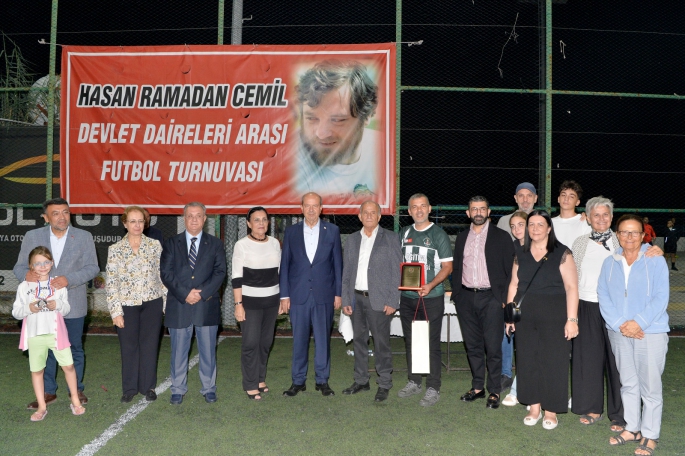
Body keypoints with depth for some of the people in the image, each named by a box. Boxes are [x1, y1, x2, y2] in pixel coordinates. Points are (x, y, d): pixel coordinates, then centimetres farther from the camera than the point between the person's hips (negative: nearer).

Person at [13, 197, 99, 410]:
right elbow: (19, 266, 3)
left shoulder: (84, 237, -2)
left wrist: (69, 279, -24)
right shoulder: (32, 236, 2)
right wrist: (26, 274, -21)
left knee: (75, 348, 11)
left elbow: (92, 267, -7)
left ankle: (76, 389, 27)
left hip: (72, 304, -1)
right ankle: (48, 392, 25)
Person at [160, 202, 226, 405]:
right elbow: (166, 273, -2)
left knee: (208, 350, 8)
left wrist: (202, 293, -14)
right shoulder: (171, 243, 7)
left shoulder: (215, 244, 7)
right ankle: (178, 389, 22)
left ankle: (209, 388, 21)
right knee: (178, 351, 8)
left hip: (207, 306, 0)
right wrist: (185, 294, -13)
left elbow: (219, 272, -2)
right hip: (178, 306, 0)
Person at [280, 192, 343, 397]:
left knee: (323, 339, 6)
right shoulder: (291, 232, 5)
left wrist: (338, 293, 1)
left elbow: (337, 263, 4)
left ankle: (322, 380, 19)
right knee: (299, 339, 7)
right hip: (298, 294, 1)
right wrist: (284, 295, 0)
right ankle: (298, 381, 19)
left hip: (324, 295, 0)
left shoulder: (332, 231, 3)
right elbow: (285, 265, 5)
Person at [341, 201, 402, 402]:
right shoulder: (352, 239, 11)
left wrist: (392, 301, -10)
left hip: (378, 299, -4)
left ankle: (384, 384, 12)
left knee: (381, 342, 0)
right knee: (359, 340, 12)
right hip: (356, 298, 4)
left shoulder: (390, 238, -1)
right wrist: (346, 299, 4)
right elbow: (346, 272, 11)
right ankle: (361, 381, 24)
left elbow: (396, 272, -4)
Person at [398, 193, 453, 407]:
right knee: (410, 341, 13)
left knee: (431, 343, -1)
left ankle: (433, 389, 9)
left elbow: (447, 267, -6)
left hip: (431, 297, -5)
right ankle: (414, 382, 27)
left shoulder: (438, 234, -3)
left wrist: (431, 285, -21)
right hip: (407, 297, 5)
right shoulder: (404, 234, 10)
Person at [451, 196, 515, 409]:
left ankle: (494, 391, 11)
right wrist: (456, 295, 8)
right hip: (466, 298, 4)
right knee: (472, 345, 11)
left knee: (493, 347, -1)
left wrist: (504, 298, -9)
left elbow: (510, 270, -3)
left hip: (491, 298, -4)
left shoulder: (501, 237, 0)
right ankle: (477, 387, 22)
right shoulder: (461, 238, 13)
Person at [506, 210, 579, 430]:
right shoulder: (521, 255, 9)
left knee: (553, 362, 3)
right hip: (525, 316, 4)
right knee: (527, 360, 9)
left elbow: (571, 287, -10)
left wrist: (571, 319, -15)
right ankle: (534, 407, 23)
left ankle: (551, 411, 18)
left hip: (554, 317, -4)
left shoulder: (562, 253, -6)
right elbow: (513, 285, 13)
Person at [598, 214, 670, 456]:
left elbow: (660, 298, -10)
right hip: (619, 333, 4)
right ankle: (632, 428, 29)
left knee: (650, 387, 3)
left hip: (651, 333, -4)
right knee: (628, 384, 15)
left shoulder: (655, 261, -5)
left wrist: (639, 322, -19)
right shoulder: (609, 263, 6)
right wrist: (619, 324, -11)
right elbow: (603, 297, 1)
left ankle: (650, 435, 17)